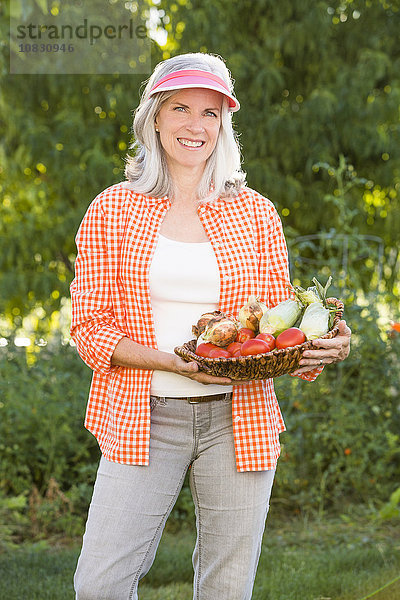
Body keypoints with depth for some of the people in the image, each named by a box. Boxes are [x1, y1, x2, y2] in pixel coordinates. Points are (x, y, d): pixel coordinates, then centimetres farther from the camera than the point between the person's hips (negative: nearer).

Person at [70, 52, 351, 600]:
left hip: (239, 420, 1)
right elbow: (90, 326, 0)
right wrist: (176, 362, -16)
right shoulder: (112, 211, 4)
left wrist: (327, 346, -12)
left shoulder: (255, 214, 7)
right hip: (144, 418, -1)